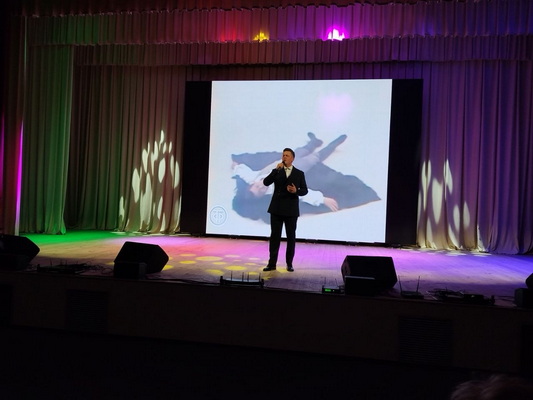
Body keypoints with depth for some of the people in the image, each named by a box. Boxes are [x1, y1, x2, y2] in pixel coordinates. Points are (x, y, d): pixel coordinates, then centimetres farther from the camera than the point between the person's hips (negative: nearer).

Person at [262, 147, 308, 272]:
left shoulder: (299, 173, 5)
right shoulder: (276, 171, 6)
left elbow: (305, 190, 6)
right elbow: (266, 182, -9)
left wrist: (296, 191, -15)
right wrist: (276, 170, -16)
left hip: (291, 209, 0)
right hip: (276, 209, 0)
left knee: (291, 237, 6)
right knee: (275, 236, 1)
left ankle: (289, 263, 15)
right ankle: (272, 263, 5)